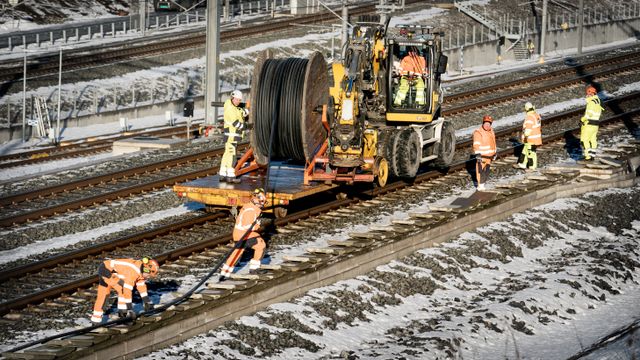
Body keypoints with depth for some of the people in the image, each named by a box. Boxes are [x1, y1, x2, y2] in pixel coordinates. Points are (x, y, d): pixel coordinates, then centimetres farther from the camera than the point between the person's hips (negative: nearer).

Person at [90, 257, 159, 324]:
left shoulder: (141, 269, 1)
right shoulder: (133, 272, -28)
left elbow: (141, 285, 16)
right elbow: (127, 291, -28)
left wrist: (147, 302, 20)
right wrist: (129, 309, -23)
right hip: (105, 271, -9)